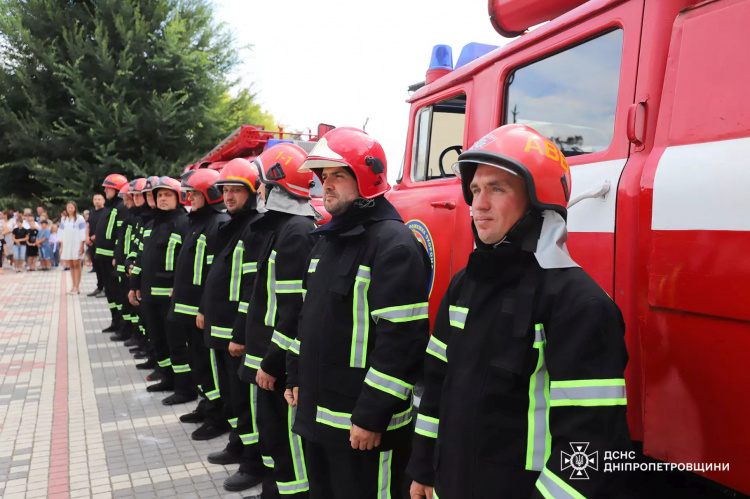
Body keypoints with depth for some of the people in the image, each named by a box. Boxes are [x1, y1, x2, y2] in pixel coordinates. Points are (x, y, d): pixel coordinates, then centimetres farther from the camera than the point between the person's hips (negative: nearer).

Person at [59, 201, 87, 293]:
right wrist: (61, 246, 10)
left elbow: (83, 233, -5)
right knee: (71, 266, 5)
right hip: (67, 244, 5)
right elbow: (61, 233, 15)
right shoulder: (64, 219, 14)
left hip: (76, 244, -5)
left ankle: (76, 287, -5)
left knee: (76, 265, -5)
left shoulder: (79, 218, -1)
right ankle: (73, 286, 9)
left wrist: (82, 246, -11)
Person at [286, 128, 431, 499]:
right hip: (317, 412, 9)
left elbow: (402, 339, -23)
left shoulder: (394, 244, -18)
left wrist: (372, 415, -21)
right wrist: (297, 376, 19)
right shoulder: (328, 239, 12)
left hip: (363, 425, -9)